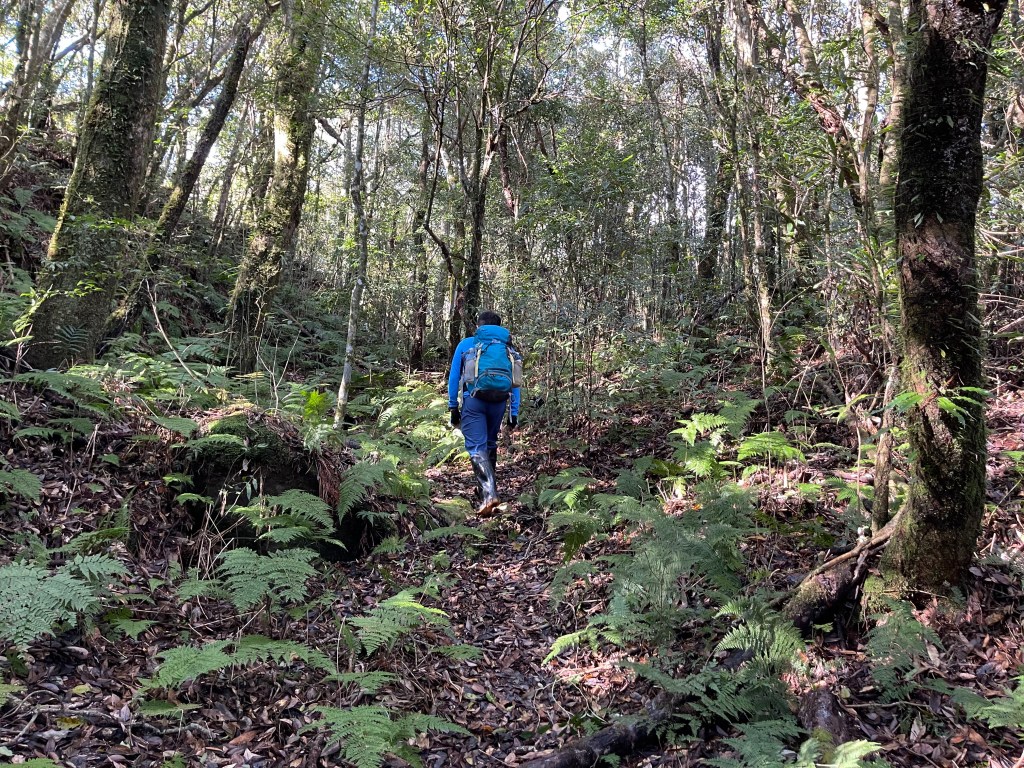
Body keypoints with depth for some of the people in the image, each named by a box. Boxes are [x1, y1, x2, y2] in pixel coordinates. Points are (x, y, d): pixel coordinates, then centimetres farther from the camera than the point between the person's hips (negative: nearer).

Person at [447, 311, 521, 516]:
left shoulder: (466, 344, 9)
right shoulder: (508, 347, 14)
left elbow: (454, 377, 6)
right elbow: (515, 383, 11)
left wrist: (453, 407, 10)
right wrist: (514, 413, 13)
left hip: (473, 400, -3)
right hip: (499, 403, 3)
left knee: (477, 447, -8)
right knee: (490, 445, 19)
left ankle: (489, 493, -25)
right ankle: (489, 489, 27)